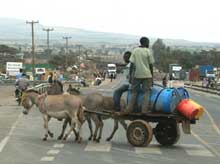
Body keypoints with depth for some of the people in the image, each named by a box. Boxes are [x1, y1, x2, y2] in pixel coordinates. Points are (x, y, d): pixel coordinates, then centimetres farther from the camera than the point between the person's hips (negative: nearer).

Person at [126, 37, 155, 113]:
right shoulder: (148, 52, -2)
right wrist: (152, 77, 8)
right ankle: (144, 110, -2)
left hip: (137, 75, 2)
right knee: (146, 92, 4)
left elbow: (131, 65, 0)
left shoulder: (134, 51, 3)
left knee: (134, 92, 11)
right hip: (147, 75, -2)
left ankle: (129, 109, 7)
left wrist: (130, 76, 5)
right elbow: (151, 66, -1)